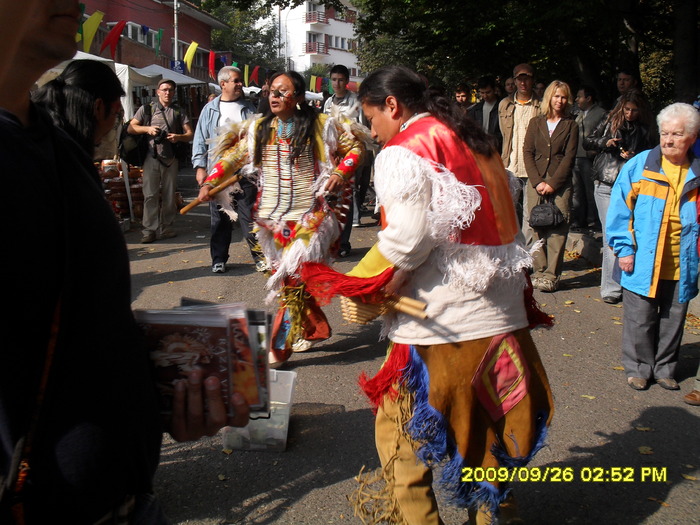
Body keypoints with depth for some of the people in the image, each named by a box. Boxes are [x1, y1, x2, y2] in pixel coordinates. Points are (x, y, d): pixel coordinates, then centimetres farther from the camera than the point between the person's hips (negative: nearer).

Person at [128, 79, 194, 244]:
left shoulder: (179, 112, 13)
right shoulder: (147, 109, 9)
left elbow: (190, 134, 8)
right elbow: (131, 128, 8)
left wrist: (179, 137, -13)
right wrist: (148, 128, -9)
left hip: (171, 158, 2)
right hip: (152, 157, -2)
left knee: (169, 195, 6)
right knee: (150, 194, -7)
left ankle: (166, 228, 15)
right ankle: (149, 230, -4)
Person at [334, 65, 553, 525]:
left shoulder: (402, 154, -10)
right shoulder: (475, 141, 14)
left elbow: (407, 240, -20)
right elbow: (505, 224, 15)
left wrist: (361, 288, -8)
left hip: (442, 318, -8)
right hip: (503, 312, 8)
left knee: (403, 423, 8)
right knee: (486, 417, 20)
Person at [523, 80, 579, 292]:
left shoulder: (571, 125, 9)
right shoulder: (535, 123, 13)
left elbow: (569, 157, 1)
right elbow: (527, 152, 5)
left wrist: (552, 183, -9)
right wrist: (537, 181, -7)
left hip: (560, 183, -1)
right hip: (536, 182, 2)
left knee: (558, 229, -7)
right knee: (537, 227, -1)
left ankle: (551, 275, -5)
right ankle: (539, 271, 7)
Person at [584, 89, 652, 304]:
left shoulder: (643, 131, 10)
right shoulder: (609, 122, 7)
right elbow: (587, 142, 11)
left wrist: (634, 157, -6)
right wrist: (604, 142, -8)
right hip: (606, 186, -2)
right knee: (612, 235, -7)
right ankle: (611, 288, -3)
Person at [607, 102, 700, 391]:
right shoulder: (639, 166, -3)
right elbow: (619, 209, -2)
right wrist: (624, 248, -7)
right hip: (643, 263, -2)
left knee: (673, 321, 14)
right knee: (640, 321, 7)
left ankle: (664, 369, 32)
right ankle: (638, 368, 25)